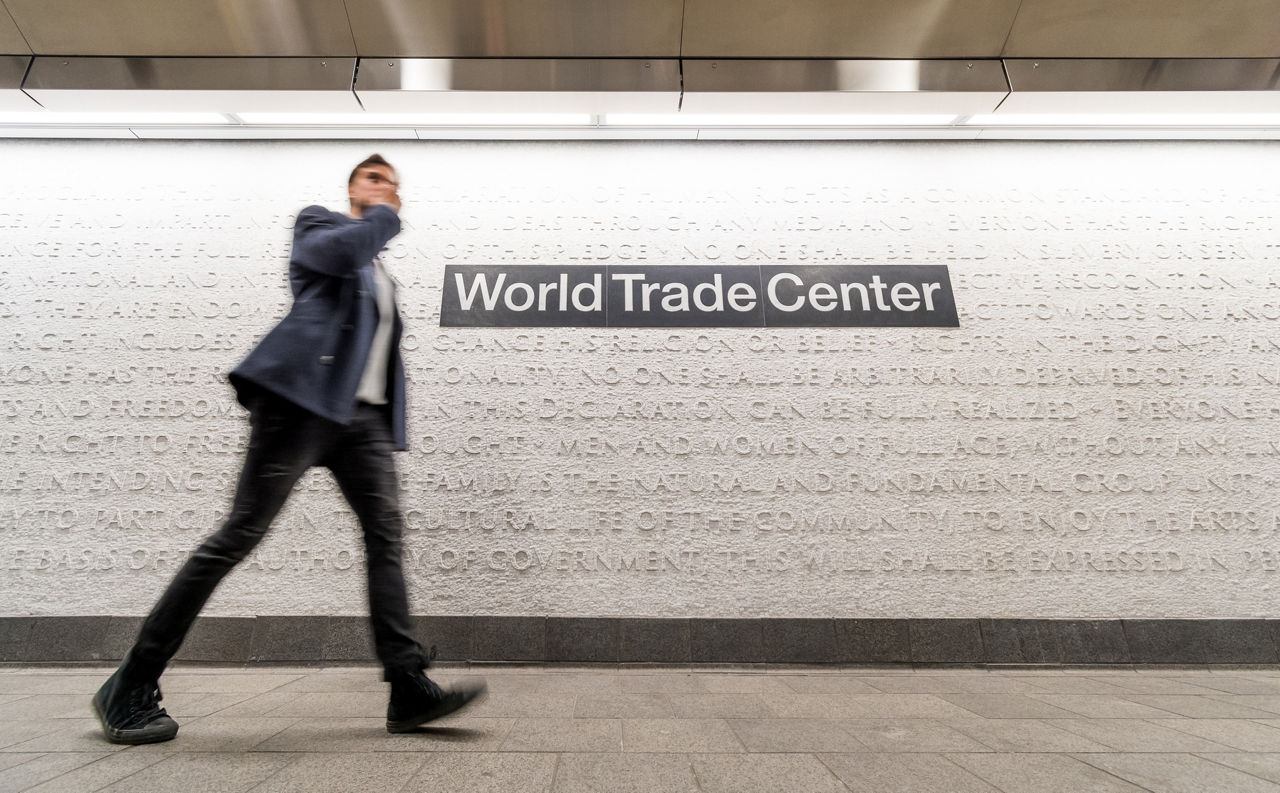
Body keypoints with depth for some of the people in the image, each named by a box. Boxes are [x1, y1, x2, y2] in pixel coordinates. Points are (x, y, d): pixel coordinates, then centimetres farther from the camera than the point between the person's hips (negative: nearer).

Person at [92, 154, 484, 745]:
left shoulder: (379, 274, 30)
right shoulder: (317, 224, 12)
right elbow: (342, 251, -13)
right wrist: (385, 218, 4)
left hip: (363, 414, 7)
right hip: (304, 398, -6)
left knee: (386, 534, -6)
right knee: (240, 534, -6)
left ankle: (409, 688, -7)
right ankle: (130, 688, 9)